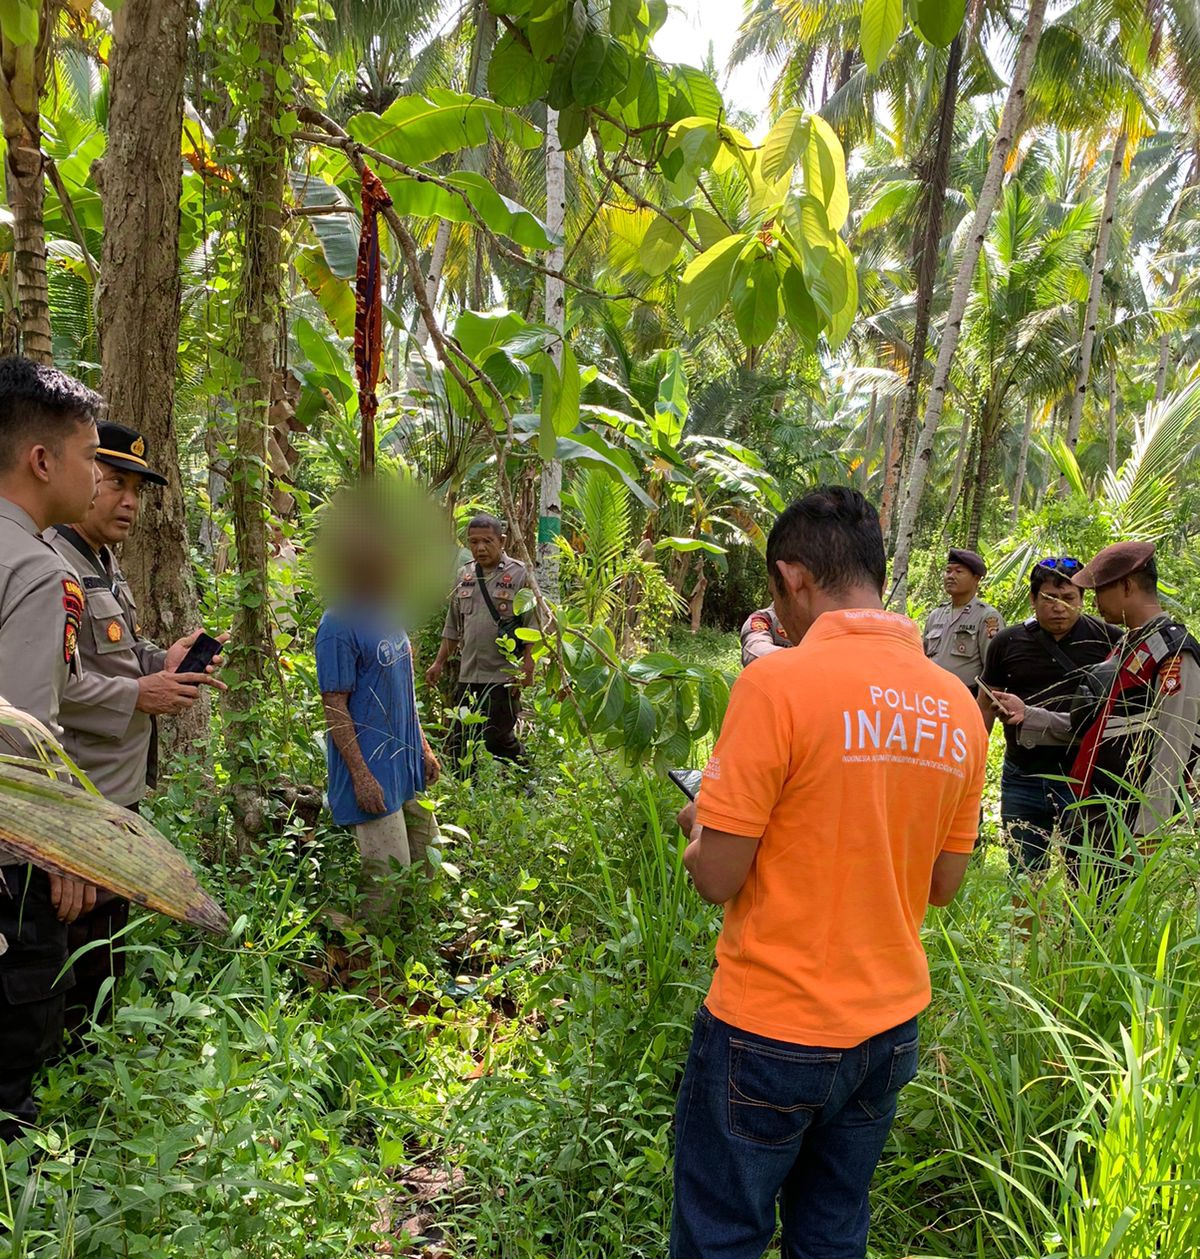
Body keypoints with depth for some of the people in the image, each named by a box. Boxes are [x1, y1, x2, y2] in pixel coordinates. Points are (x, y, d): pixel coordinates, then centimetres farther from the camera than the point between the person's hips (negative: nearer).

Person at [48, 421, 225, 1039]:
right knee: (86, 947, 2)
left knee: (111, 935, 21)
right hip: (81, 800, -11)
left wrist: (161, 661, 6)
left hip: (120, 784, 11)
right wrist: (137, 695, -23)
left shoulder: (105, 563, 14)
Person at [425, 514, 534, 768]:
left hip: (503, 676, -6)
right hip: (468, 674, 6)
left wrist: (527, 668, -14)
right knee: (459, 742, 10)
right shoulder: (464, 575, 12)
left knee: (499, 738, -2)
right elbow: (453, 626, 20)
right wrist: (439, 663, 17)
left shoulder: (519, 574, -5)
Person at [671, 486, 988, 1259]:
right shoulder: (958, 705, -1)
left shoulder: (778, 682, -20)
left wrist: (700, 828, 4)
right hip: (890, 1028, 6)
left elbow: (718, 876, -17)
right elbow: (944, 884, 7)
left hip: (769, 1030, -6)